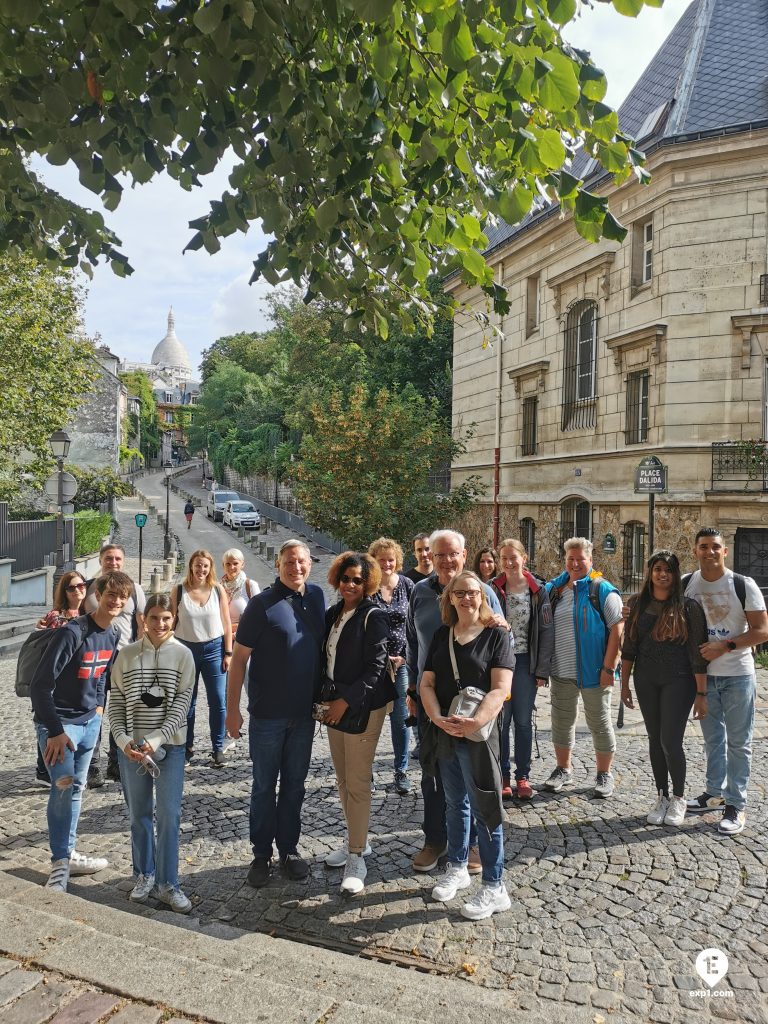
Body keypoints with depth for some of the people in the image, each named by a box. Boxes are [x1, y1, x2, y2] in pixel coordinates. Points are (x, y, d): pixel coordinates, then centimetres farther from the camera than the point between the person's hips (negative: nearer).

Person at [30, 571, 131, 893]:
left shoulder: (114, 635, -1)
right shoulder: (72, 633, -23)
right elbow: (40, 685, -23)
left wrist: (98, 706, 6)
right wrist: (55, 731, -24)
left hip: (90, 721, 7)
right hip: (57, 722, -7)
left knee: (76, 787, 14)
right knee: (63, 784, -20)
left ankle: (68, 855, 27)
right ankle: (59, 865, -8)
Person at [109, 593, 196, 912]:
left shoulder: (183, 655, -5)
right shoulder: (127, 655, 0)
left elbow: (181, 704, -8)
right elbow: (116, 703, 2)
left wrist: (155, 740, -17)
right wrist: (123, 739, -11)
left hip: (170, 745, -1)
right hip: (131, 747, 2)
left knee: (169, 814, 0)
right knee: (139, 814, 13)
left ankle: (167, 884, 13)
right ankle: (143, 875, 30)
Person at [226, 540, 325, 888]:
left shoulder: (317, 597, 2)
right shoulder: (262, 604, -12)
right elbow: (239, 658, -9)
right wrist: (232, 709, -10)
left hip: (304, 712, 4)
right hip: (267, 714, -4)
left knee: (294, 784, 15)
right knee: (264, 786, 10)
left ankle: (289, 849, 30)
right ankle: (261, 854, 24)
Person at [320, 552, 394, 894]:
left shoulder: (374, 617, -11)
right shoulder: (332, 615, 8)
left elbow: (375, 668, -16)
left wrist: (346, 701, -19)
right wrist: (322, 699, 5)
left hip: (363, 707, -7)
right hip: (334, 706, 7)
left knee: (358, 782, -3)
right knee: (343, 779, 16)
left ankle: (357, 859, 8)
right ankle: (356, 841, 32)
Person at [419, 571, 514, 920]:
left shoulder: (496, 635, -6)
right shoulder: (441, 636, 7)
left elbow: (501, 688, -14)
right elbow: (427, 683, 4)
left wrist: (474, 722, -27)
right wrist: (438, 719, -14)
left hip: (479, 734, -5)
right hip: (444, 734, 5)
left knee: (484, 808, 1)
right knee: (454, 804, 18)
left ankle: (494, 888, 13)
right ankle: (457, 868, 35)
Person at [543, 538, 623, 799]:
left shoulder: (603, 590, -8)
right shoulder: (554, 589, 6)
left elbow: (617, 630, -13)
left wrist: (608, 667, -17)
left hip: (594, 672, -5)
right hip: (562, 671, 5)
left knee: (599, 723, 8)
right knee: (562, 721, 13)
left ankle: (604, 775, 22)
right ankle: (563, 770, 28)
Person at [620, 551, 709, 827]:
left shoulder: (688, 607, -7)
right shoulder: (638, 604, 3)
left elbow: (698, 653, -7)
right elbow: (628, 647, 8)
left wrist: (702, 693, -8)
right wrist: (624, 684, 7)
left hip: (678, 681, -3)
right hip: (646, 682, 4)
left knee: (670, 742, -5)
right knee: (655, 740, 10)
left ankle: (679, 799, 17)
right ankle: (662, 797, 25)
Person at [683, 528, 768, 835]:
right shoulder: (686, 586, 0)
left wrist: (725, 646, -20)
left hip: (737, 675, -3)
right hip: (704, 674, 4)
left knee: (738, 742, 4)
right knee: (713, 738, 16)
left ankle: (736, 805, 12)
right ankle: (715, 793, 30)